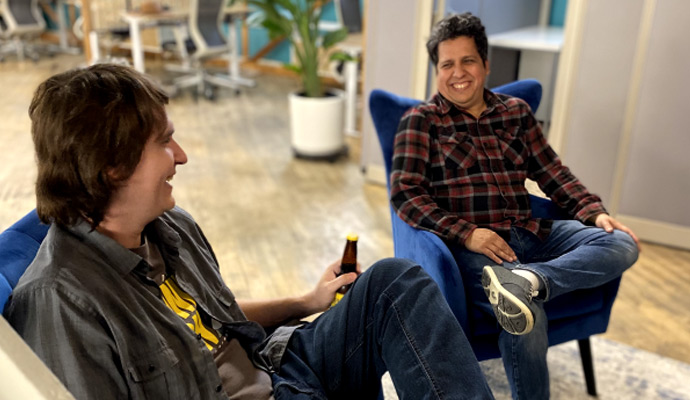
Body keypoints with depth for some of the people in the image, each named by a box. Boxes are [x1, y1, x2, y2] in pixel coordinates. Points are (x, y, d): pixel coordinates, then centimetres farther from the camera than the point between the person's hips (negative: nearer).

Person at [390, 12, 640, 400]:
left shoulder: (516, 111, 17)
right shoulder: (421, 121, 3)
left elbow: (553, 172, 18)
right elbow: (405, 193, -6)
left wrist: (595, 211, -1)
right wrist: (466, 233, -19)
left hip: (531, 234, 6)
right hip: (471, 245, -5)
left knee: (622, 244, -16)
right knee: (530, 319, -30)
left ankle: (527, 280, -34)